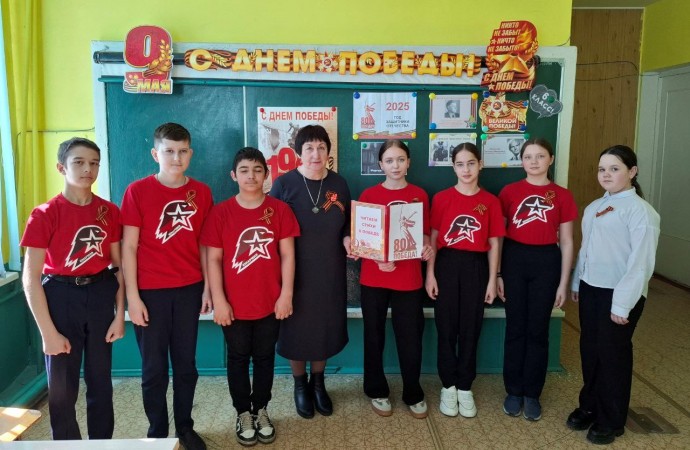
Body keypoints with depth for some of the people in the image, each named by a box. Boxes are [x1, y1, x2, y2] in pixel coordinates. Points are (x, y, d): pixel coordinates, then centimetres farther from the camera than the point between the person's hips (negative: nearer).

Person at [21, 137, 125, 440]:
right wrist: (48, 333, -12)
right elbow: (31, 279, -11)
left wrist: (120, 314, 0)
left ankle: (103, 442, 33)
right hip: (61, 298, -3)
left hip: (100, 296, 3)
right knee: (62, 387, 9)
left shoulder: (109, 211, 0)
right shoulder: (45, 214, -10)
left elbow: (118, 266, 5)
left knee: (100, 380, 14)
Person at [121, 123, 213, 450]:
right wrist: (132, 296, -9)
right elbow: (129, 246, -7)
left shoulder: (201, 192, 2)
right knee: (154, 368, 10)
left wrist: (207, 287, 6)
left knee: (186, 363, 13)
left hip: (189, 290, 3)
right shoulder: (137, 191, -6)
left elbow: (205, 245, 7)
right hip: (150, 292, -2)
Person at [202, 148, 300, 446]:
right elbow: (213, 259, -4)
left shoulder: (280, 210, -3)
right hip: (234, 305, -1)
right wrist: (218, 300, -8)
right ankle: (243, 413, 31)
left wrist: (286, 294, -5)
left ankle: (261, 411, 33)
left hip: (270, 303, 1)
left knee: (264, 358, 15)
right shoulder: (221, 212, -5)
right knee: (238, 360, 13)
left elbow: (287, 254, -1)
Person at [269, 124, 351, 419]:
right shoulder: (284, 184, -9)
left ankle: (318, 383, 35)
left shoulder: (339, 184, 2)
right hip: (295, 272, -3)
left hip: (330, 272, 3)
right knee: (297, 330, 8)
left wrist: (347, 240, -9)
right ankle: (300, 386, 31)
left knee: (324, 328, 13)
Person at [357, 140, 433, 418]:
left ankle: (414, 394, 25)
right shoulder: (369, 195, 1)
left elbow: (424, 233, 10)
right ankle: (377, 392, 27)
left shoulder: (419, 195, 5)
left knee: (411, 338, 6)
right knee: (374, 337, 9)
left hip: (409, 278, 1)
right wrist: (378, 259, -15)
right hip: (374, 278, 0)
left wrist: (426, 247, -12)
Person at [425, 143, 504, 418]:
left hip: (476, 267, 1)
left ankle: (465, 387, 22)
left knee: (471, 328, 8)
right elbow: (433, 238, 0)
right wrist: (430, 273, -5)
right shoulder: (441, 198, 0)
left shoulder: (490, 201, 1)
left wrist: (492, 279, 1)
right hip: (447, 265, 0)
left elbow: (493, 244, 4)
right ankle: (448, 386, 21)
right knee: (446, 327, 6)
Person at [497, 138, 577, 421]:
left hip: (546, 263, 0)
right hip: (514, 260, 0)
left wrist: (564, 282, 1)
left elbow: (566, 242, 4)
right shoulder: (509, 192, 1)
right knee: (515, 328, 8)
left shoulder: (562, 196, 2)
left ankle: (532, 393, 22)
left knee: (538, 330, 7)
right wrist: (497, 273, -2)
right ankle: (513, 391, 21)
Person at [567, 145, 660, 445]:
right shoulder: (593, 207, 10)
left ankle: (611, 421, 23)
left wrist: (623, 303, -19)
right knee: (590, 351, 16)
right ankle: (589, 406, 34)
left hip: (618, 294, -7)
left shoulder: (640, 211, -15)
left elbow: (641, 262, -18)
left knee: (613, 355, 6)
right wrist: (577, 283, 15)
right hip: (590, 289, 7)